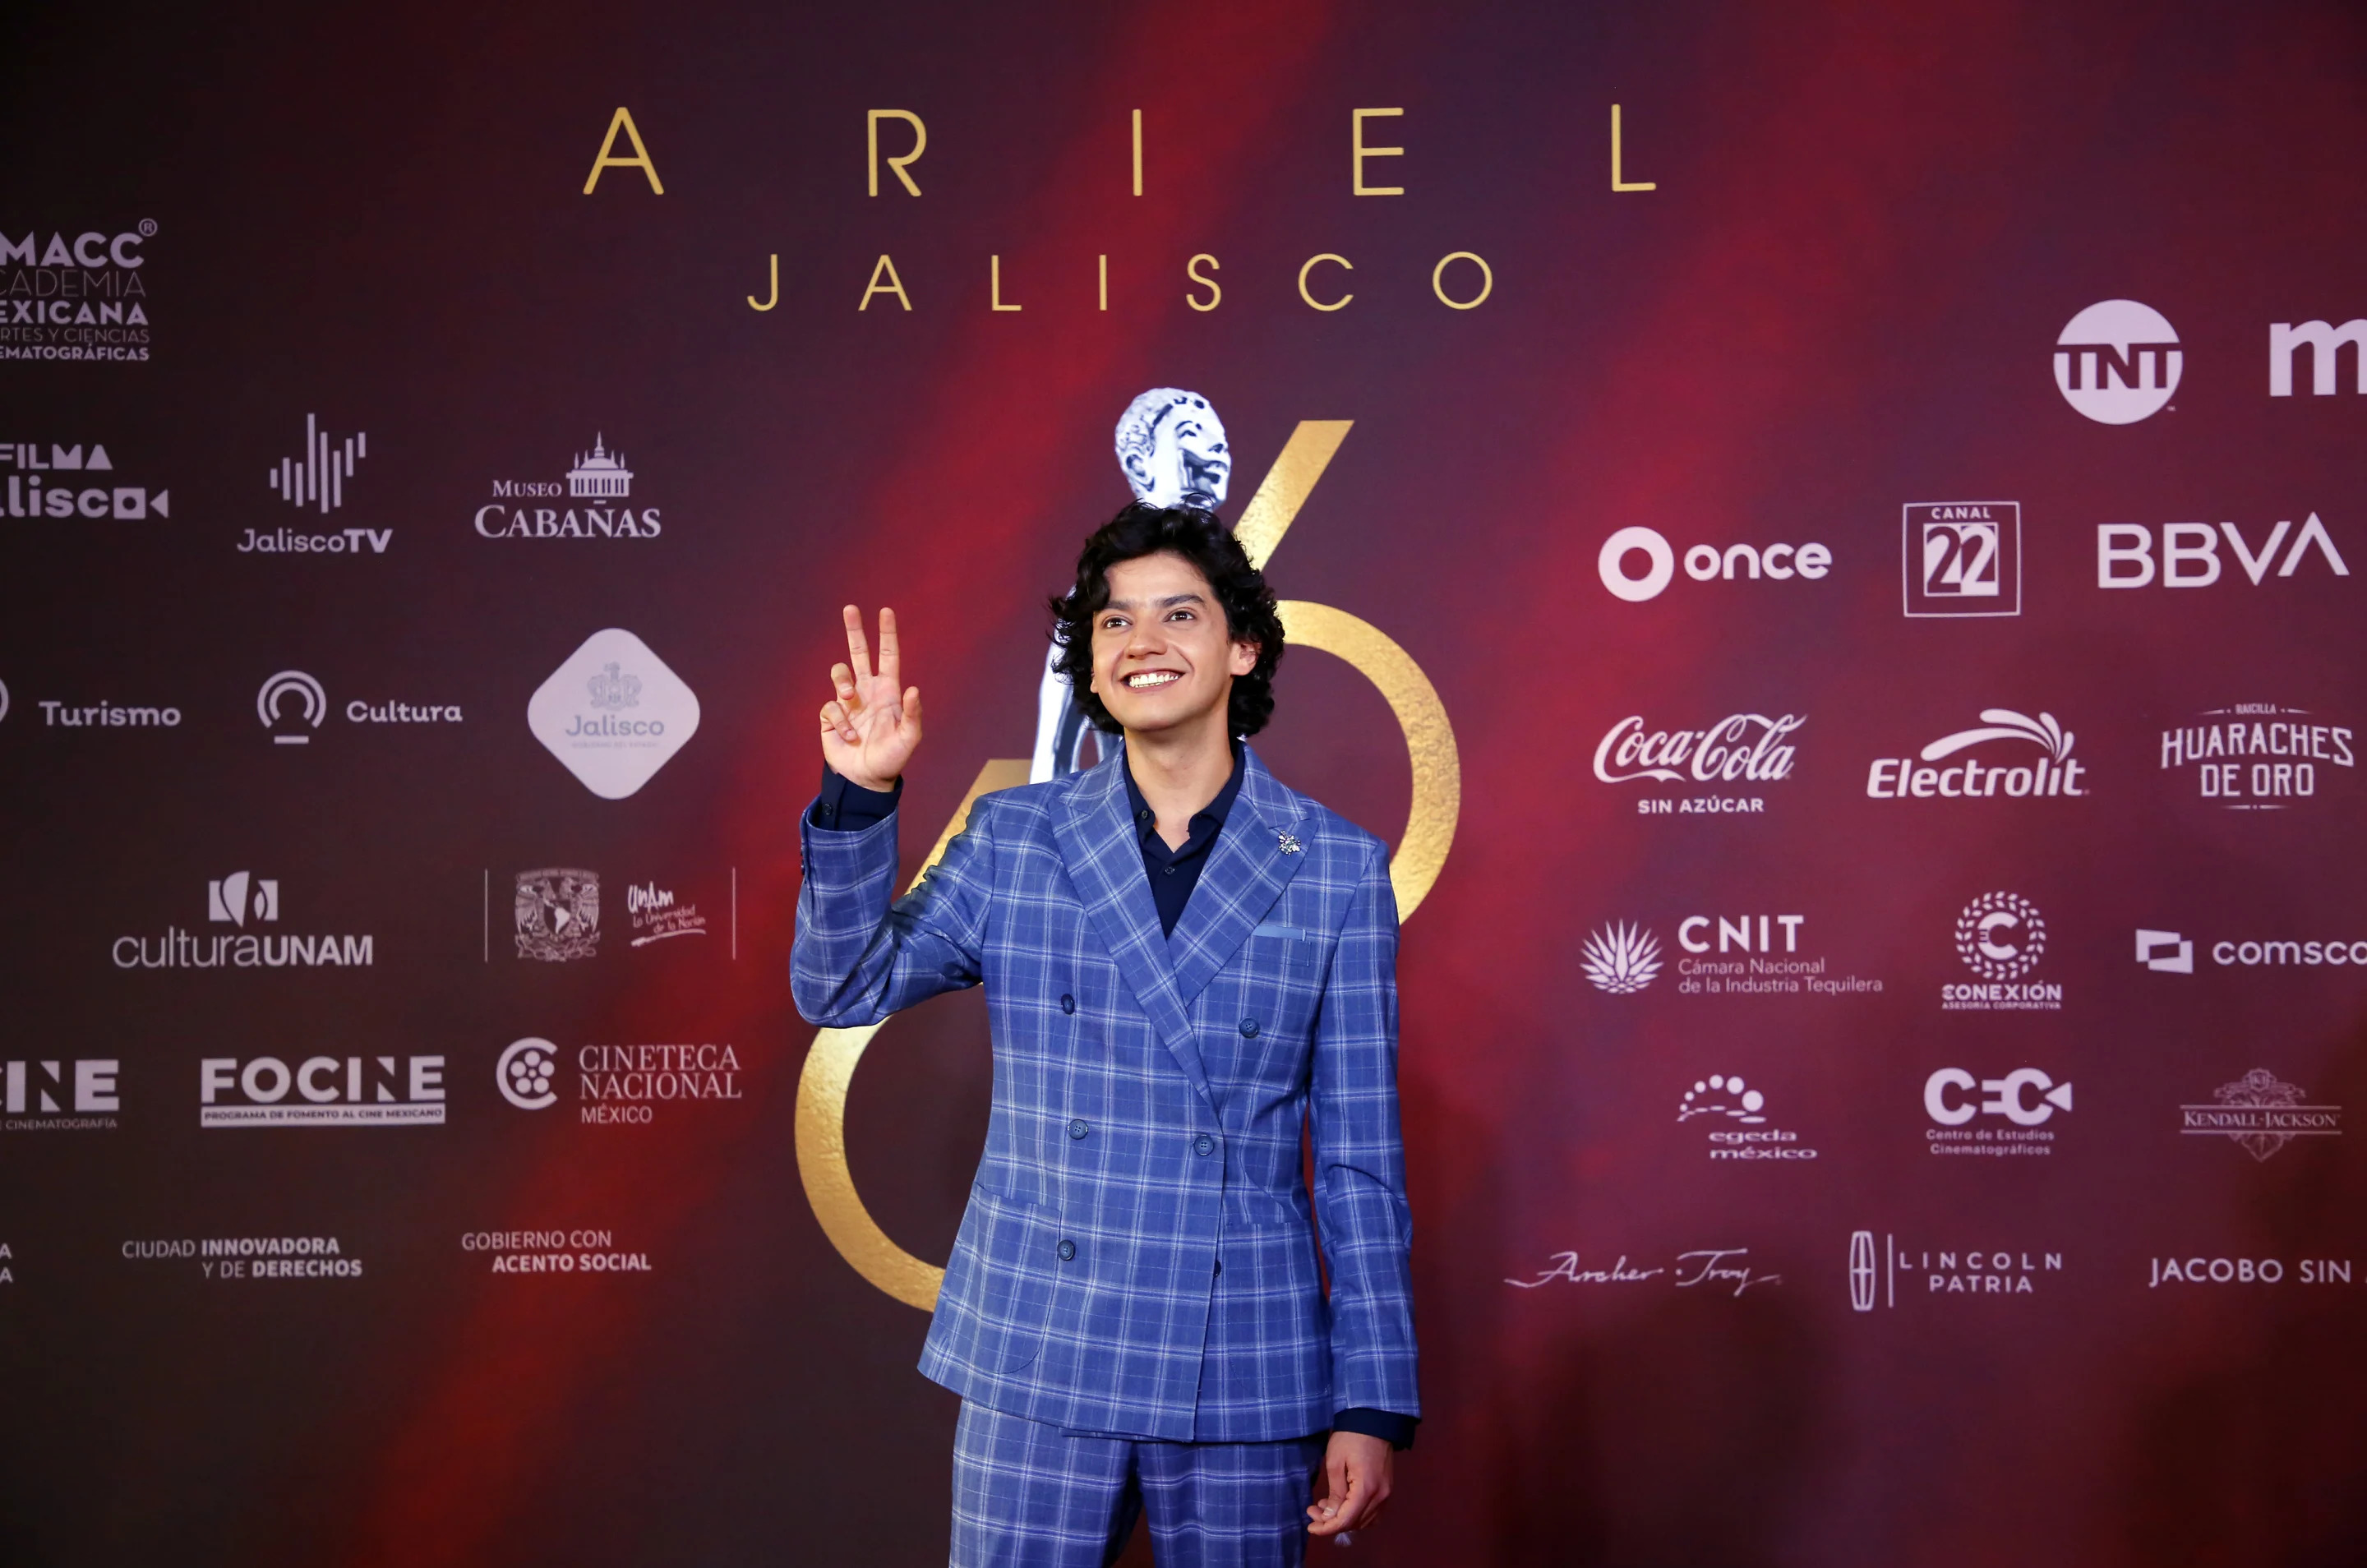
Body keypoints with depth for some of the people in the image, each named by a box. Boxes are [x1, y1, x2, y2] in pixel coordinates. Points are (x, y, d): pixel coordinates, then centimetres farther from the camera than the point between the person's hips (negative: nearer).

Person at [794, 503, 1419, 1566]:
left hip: (1245, 1377, -1)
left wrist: (1373, 1403, -1)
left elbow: (1360, 1154, 1)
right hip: (1035, 1360, 1)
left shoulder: (1338, 868, 1)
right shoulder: (1014, 839, 5)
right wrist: (859, 796, -11)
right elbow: (841, 989, 3)